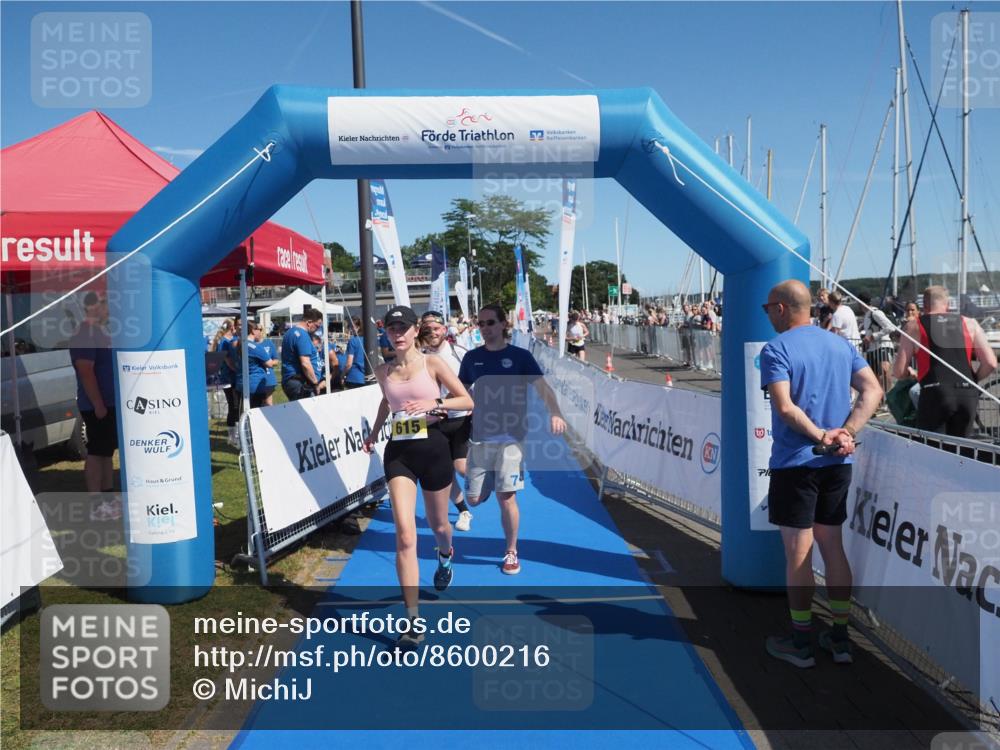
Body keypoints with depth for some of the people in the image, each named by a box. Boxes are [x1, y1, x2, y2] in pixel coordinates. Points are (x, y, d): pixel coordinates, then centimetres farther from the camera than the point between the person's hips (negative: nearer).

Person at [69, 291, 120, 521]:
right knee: (96, 453, -5)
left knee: (107, 451, 14)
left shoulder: (101, 331, 15)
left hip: (110, 403, 10)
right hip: (97, 406, -10)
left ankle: (109, 497, 23)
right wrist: (98, 405, -23)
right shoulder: (84, 335, -17)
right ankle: (97, 505, 0)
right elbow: (86, 372, -23)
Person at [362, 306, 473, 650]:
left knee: (437, 525, 17)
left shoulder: (433, 363, -4)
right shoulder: (383, 371, 6)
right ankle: (413, 621, -9)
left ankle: (445, 557, 57)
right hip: (398, 452, 1)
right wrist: (373, 432, 28)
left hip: (432, 448, -1)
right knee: (404, 536, -13)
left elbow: (467, 400, -5)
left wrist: (433, 404, -18)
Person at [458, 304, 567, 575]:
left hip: (510, 437, -3)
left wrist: (555, 413, -26)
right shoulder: (471, 357, 7)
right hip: (479, 437, 3)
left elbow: (543, 388, -8)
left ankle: (511, 553, 14)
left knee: (506, 498, -6)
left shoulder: (520, 356, -1)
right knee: (473, 499, 5)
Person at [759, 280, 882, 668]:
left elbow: (785, 407, -22)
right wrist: (845, 434, -7)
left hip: (794, 464, -6)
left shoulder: (776, 349, -10)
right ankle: (840, 638, 24)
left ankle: (801, 643, 15)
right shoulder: (841, 344, 9)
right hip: (837, 464, 6)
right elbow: (873, 391, 1)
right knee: (833, 548, 15)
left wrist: (822, 437, -14)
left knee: (798, 554, 3)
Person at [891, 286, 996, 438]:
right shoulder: (970, 324, 12)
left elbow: (899, 371, 1)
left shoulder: (914, 327, 5)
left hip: (935, 394, -3)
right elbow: (991, 363, 4)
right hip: (968, 395, 3)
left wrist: (912, 374, 22)